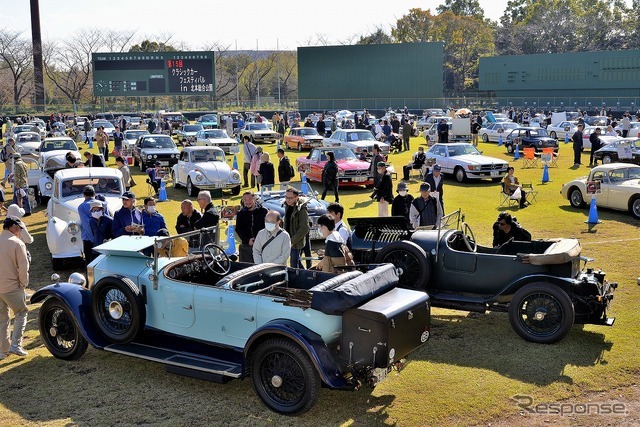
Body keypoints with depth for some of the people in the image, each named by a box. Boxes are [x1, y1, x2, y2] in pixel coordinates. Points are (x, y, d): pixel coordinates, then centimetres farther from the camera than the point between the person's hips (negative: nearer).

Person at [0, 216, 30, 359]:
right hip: (12, 287, -6)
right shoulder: (17, 243, -13)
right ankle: (15, 345, 0)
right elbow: (23, 267, -16)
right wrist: (23, 283, -2)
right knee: (21, 314, 10)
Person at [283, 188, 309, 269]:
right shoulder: (287, 206, 6)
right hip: (289, 241, 8)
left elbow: (304, 229, -22)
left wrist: (292, 241, -21)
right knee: (298, 263, 21)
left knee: (294, 266, -5)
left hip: (296, 243, -8)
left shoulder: (301, 210, -19)